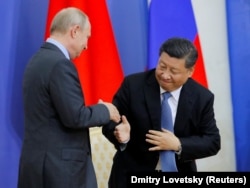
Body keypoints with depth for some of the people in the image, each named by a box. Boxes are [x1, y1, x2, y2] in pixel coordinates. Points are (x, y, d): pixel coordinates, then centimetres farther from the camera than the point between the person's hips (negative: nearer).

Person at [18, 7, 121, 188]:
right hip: (59, 165, -9)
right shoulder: (60, 64, -18)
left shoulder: (38, 59, 12)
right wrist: (105, 110, -4)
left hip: (40, 160, 9)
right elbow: (75, 117, -21)